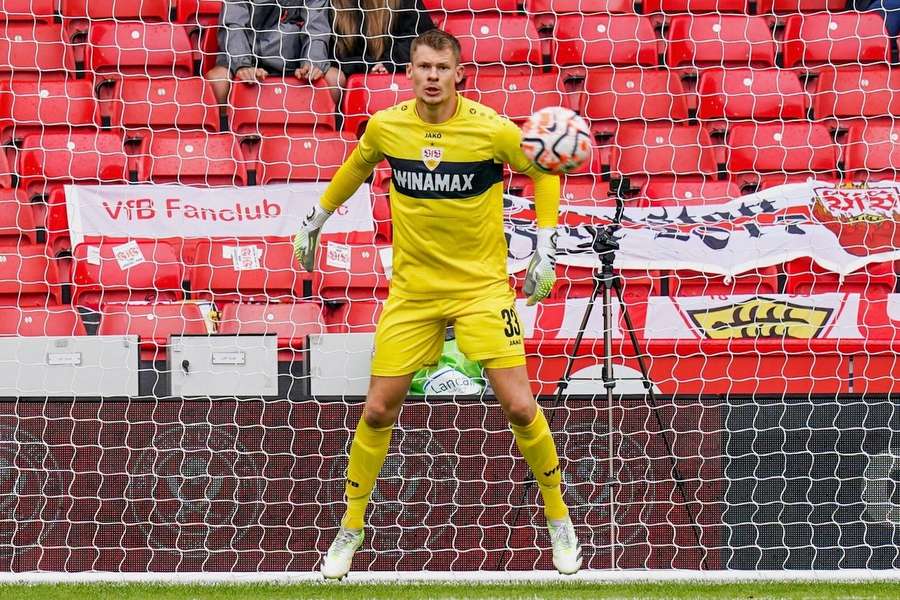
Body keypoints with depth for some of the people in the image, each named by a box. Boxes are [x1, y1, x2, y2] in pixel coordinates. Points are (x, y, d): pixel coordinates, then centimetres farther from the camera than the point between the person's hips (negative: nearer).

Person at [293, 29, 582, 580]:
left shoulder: (492, 129, -15)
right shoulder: (385, 127, -7)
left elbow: (543, 172, 2)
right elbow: (356, 168, 17)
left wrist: (545, 252, -2)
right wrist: (316, 220, 23)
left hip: (482, 286, -2)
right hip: (412, 289, 2)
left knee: (519, 407, -9)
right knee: (378, 410, 1)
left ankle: (559, 519, 12)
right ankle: (350, 529, 18)